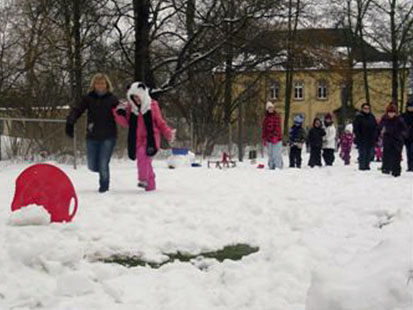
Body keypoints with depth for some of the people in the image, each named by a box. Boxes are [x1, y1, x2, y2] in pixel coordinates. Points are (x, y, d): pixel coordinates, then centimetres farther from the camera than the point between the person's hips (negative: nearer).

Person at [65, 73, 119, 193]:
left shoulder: (112, 99, 1)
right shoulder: (88, 98, 3)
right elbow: (76, 110, -7)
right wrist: (70, 123, -22)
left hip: (108, 137, -2)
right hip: (92, 137, 2)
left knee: (103, 165, -6)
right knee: (92, 166, 7)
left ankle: (104, 186, 16)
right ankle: (103, 173, 40)